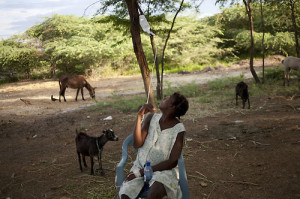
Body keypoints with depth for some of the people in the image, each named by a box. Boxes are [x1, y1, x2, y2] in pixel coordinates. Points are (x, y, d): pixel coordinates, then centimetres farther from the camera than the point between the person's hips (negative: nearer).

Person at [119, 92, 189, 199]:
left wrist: (141, 172, -16)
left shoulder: (179, 129, -10)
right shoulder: (151, 118, 0)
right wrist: (139, 116, -16)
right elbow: (137, 144, -8)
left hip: (164, 169, -3)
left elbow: (172, 162, -13)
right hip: (141, 165, 4)